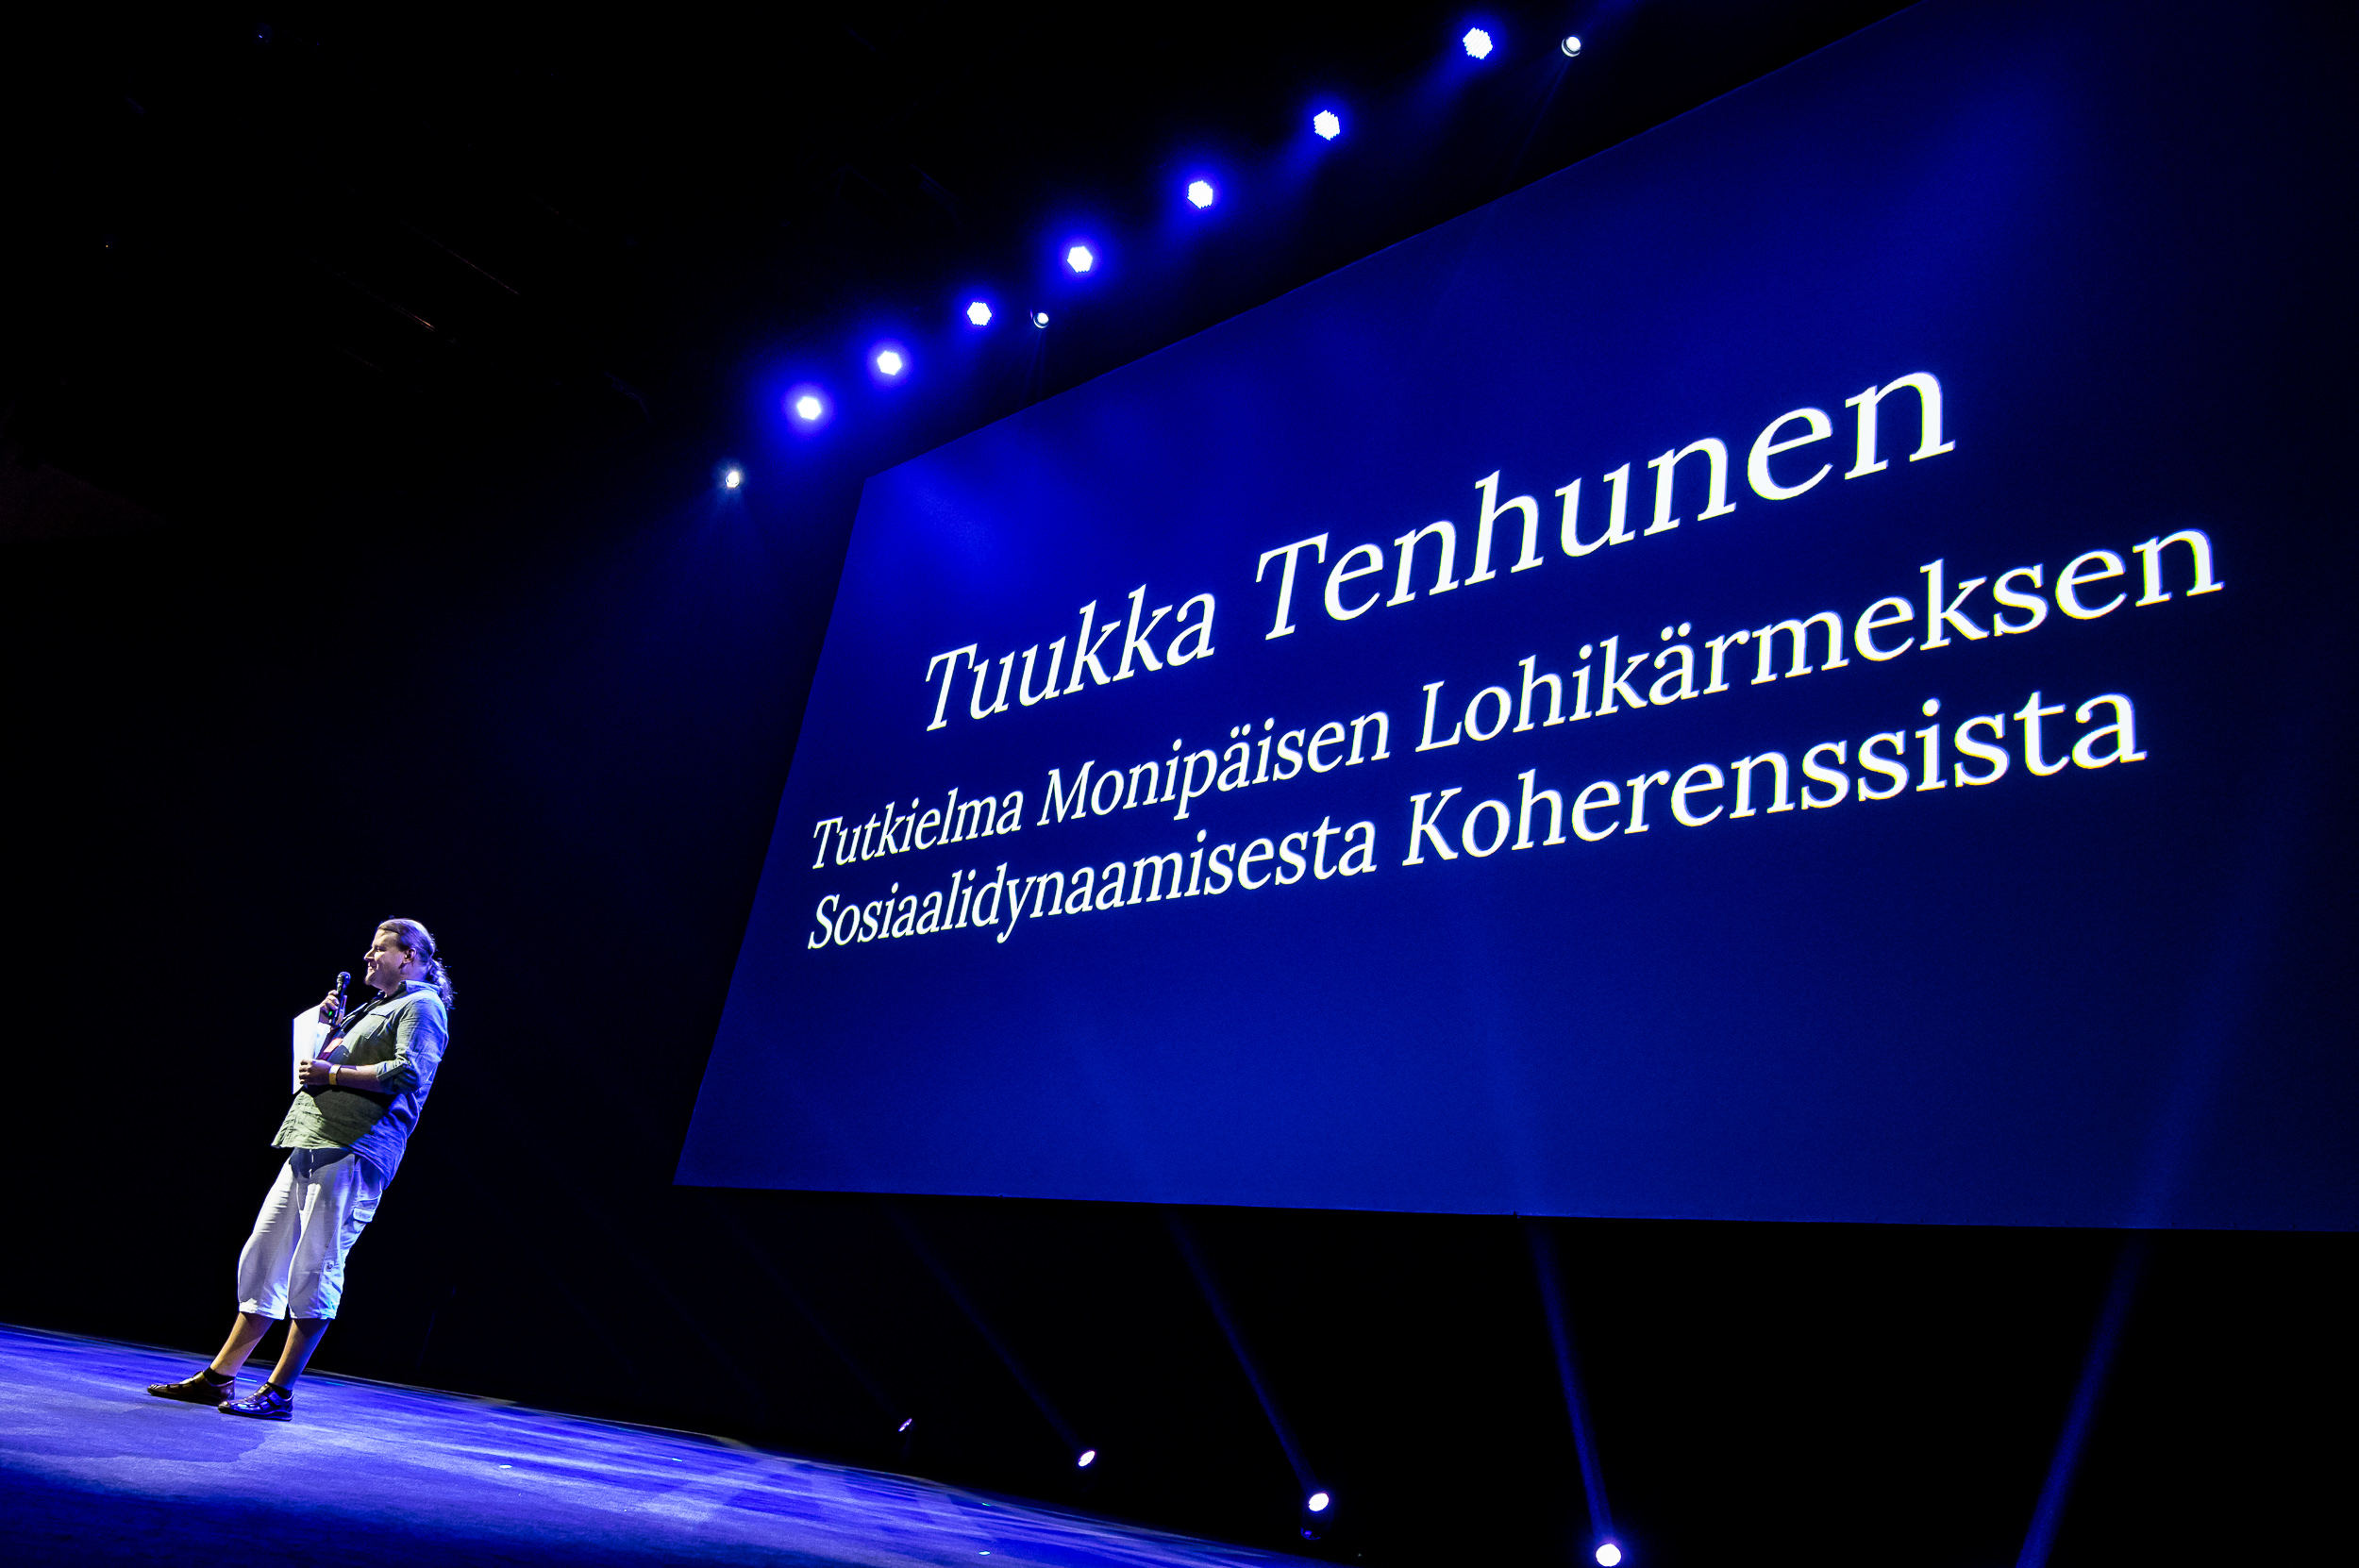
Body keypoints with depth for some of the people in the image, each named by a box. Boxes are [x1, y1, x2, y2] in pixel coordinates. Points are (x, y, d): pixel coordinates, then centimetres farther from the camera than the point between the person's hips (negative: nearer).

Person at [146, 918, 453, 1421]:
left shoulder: (421, 1006, -3)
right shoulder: (372, 1008, 26)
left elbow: (407, 1073, -18)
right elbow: (325, 1062, 30)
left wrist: (332, 1073, -12)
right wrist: (332, 1026, 14)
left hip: (353, 1152, -10)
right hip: (309, 1149, 10)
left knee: (313, 1271, -8)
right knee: (262, 1259, 11)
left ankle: (279, 1392, -2)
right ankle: (218, 1378, 19)